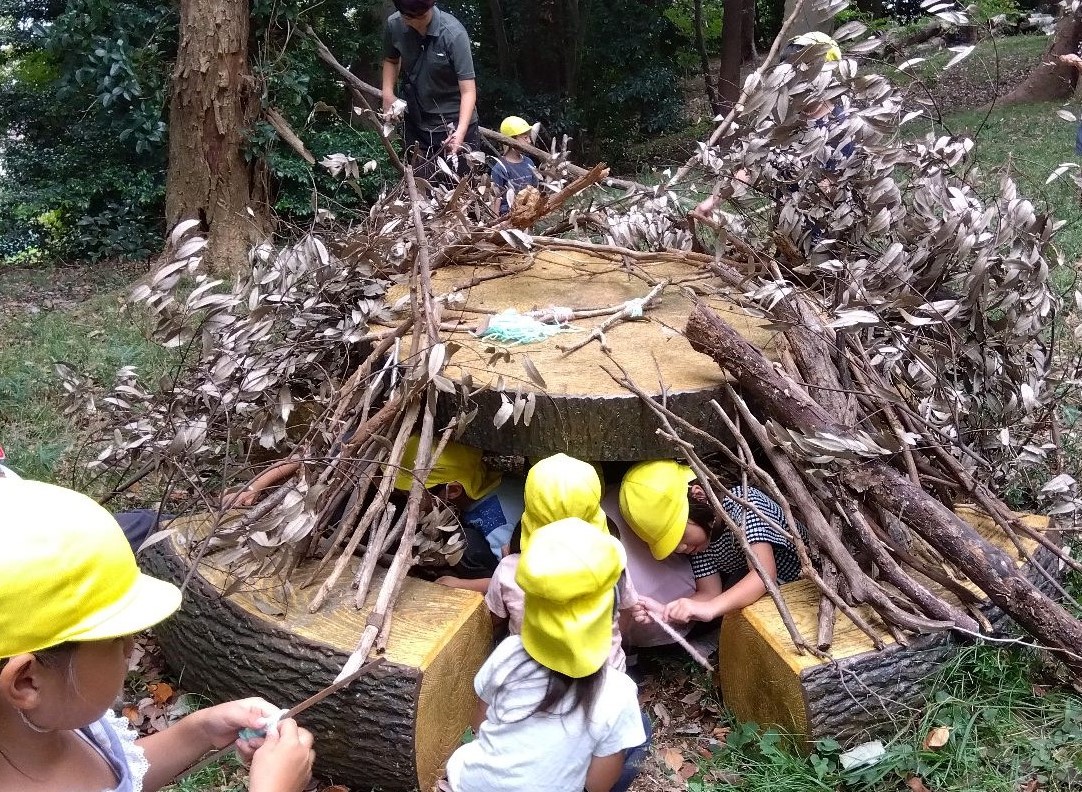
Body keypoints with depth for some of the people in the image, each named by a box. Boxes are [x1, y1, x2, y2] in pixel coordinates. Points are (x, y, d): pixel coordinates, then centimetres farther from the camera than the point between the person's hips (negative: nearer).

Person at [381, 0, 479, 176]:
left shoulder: (453, 33, -23)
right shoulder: (393, 25, -10)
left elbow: (468, 90, -24)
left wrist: (461, 131, -38)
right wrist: (388, 95, -3)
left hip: (455, 121, -4)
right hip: (416, 120, 4)